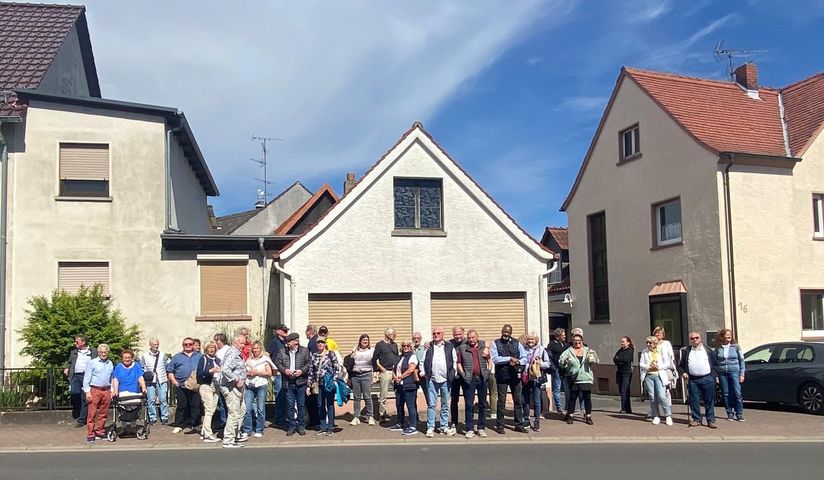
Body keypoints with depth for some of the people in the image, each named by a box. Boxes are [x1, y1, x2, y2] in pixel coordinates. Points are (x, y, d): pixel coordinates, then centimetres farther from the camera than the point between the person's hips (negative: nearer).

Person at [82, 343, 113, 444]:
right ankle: (90, 435, -2)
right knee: (92, 413, -4)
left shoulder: (110, 363, 13)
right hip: (95, 390, -4)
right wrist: (87, 392, -8)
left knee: (103, 413, 8)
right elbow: (86, 378, -2)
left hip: (106, 391, 4)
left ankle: (100, 432, 17)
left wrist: (112, 390, 9)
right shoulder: (92, 362, 0)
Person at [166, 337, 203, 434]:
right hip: (181, 386, 0)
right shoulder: (177, 357, 14)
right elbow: (169, 370, 10)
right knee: (181, 406, 2)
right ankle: (178, 425, 10)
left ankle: (194, 425, 6)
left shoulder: (200, 356, 15)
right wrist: (174, 381, -2)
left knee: (195, 406, -1)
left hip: (196, 386, 0)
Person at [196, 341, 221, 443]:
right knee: (209, 410, -10)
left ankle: (204, 432, 20)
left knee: (212, 409, 8)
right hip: (206, 386, -6)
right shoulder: (203, 359, -1)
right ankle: (208, 435, -7)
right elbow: (199, 373, -10)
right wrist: (210, 371, -21)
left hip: (216, 387, 6)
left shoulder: (217, 360, 14)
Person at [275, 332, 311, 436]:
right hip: (288, 383, 1)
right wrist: (284, 370, -10)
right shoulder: (282, 351, 7)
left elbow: (309, 363, 1)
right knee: (290, 405, 5)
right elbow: (277, 362, 7)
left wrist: (302, 371, -13)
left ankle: (301, 426, 15)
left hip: (301, 382, -1)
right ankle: (291, 426, 14)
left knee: (301, 404, 4)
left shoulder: (305, 351, 2)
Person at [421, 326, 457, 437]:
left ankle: (444, 427, 17)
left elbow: (455, 361, 8)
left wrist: (452, 374, 1)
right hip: (432, 380, -1)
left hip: (446, 380, 1)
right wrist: (424, 374, -1)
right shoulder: (429, 347, 6)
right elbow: (423, 361, 7)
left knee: (445, 405, 9)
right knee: (431, 405, 0)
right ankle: (430, 428, 3)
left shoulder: (449, 347, 6)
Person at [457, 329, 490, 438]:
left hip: (482, 378, 2)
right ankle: (470, 429, 4)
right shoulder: (462, 348, 3)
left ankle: (481, 428, 15)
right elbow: (458, 363, 5)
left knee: (482, 404, 7)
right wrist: (463, 374, -5)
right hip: (470, 379, -2)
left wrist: (488, 371, 4)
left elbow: (489, 360, 15)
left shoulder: (483, 345, 8)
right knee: (469, 405, -1)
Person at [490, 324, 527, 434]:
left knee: (518, 400, 8)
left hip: (515, 376, 3)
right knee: (501, 401, 3)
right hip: (502, 376, -3)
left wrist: (517, 362, -17)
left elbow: (524, 358, 3)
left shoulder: (517, 343, 8)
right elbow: (495, 359, -14)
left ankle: (519, 425, 17)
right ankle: (499, 425, 12)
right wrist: (510, 358, -16)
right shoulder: (496, 343, -1)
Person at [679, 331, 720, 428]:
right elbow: (681, 365, 14)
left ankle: (711, 420, 6)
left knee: (709, 401, 1)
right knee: (694, 401, 1)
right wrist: (683, 372, -4)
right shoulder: (686, 351, 11)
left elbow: (715, 364, 9)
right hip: (693, 380, 1)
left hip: (707, 379, -1)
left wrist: (715, 375, 1)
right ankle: (696, 419, 10)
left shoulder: (707, 350, 9)